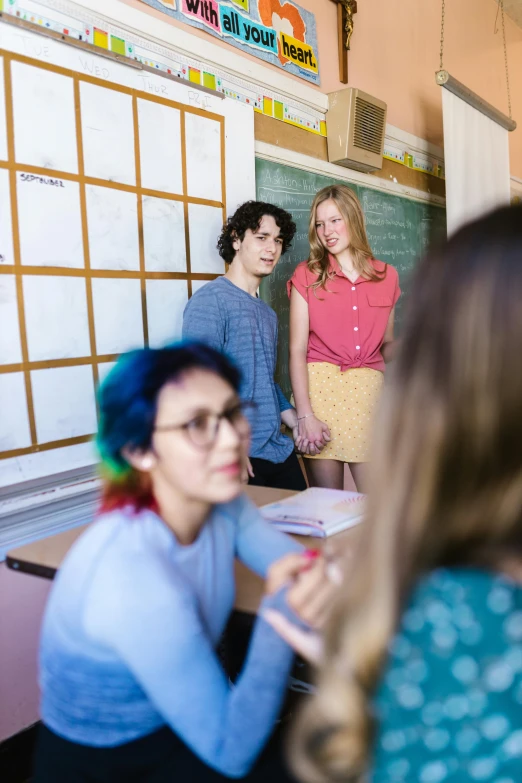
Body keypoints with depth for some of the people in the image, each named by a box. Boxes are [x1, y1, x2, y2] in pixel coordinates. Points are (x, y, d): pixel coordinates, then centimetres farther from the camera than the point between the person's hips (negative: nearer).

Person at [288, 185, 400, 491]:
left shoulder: (386, 276, 11)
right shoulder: (307, 276, 4)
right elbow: (297, 350, -2)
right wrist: (305, 416, -10)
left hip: (369, 390, 2)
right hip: (320, 387, -2)